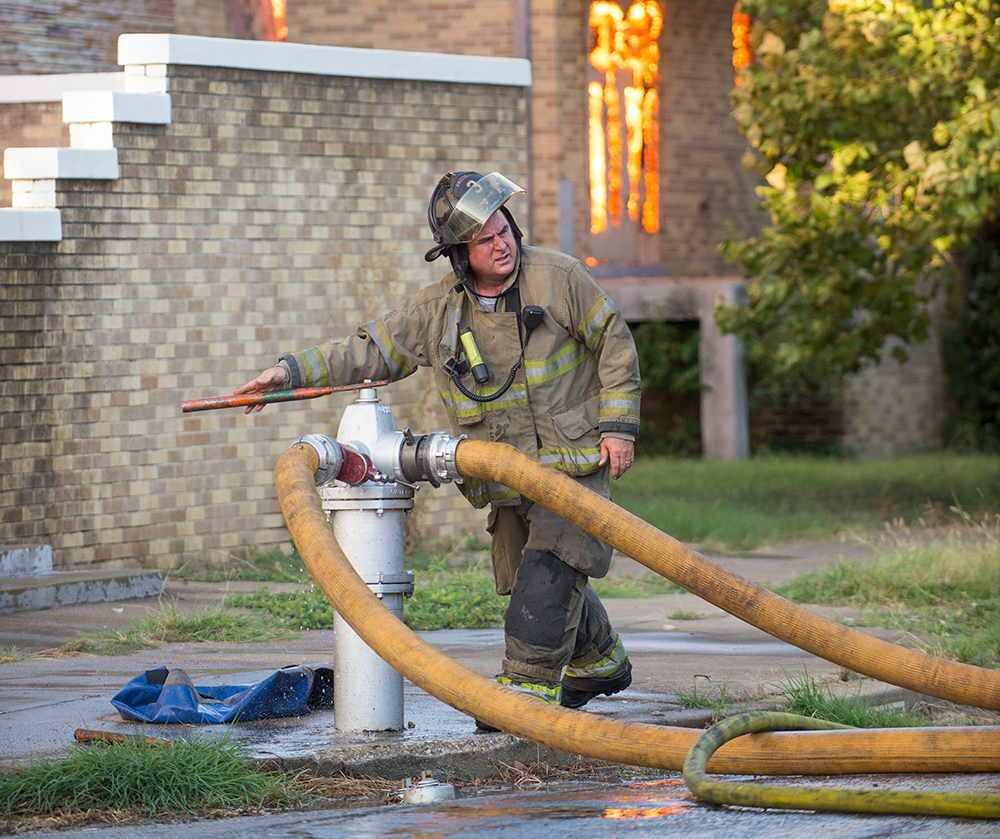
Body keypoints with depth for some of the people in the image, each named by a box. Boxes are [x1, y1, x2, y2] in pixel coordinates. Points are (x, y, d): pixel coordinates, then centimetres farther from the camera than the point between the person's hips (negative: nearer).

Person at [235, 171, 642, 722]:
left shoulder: (557, 278, -8)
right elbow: (369, 352, 3)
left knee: (549, 570, -20)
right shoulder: (436, 312, 0)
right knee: (526, 581, 13)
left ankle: (530, 683, -20)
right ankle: (599, 662, 36)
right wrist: (291, 372, -8)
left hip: (576, 460, -5)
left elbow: (614, 344, -2)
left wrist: (618, 426, -7)